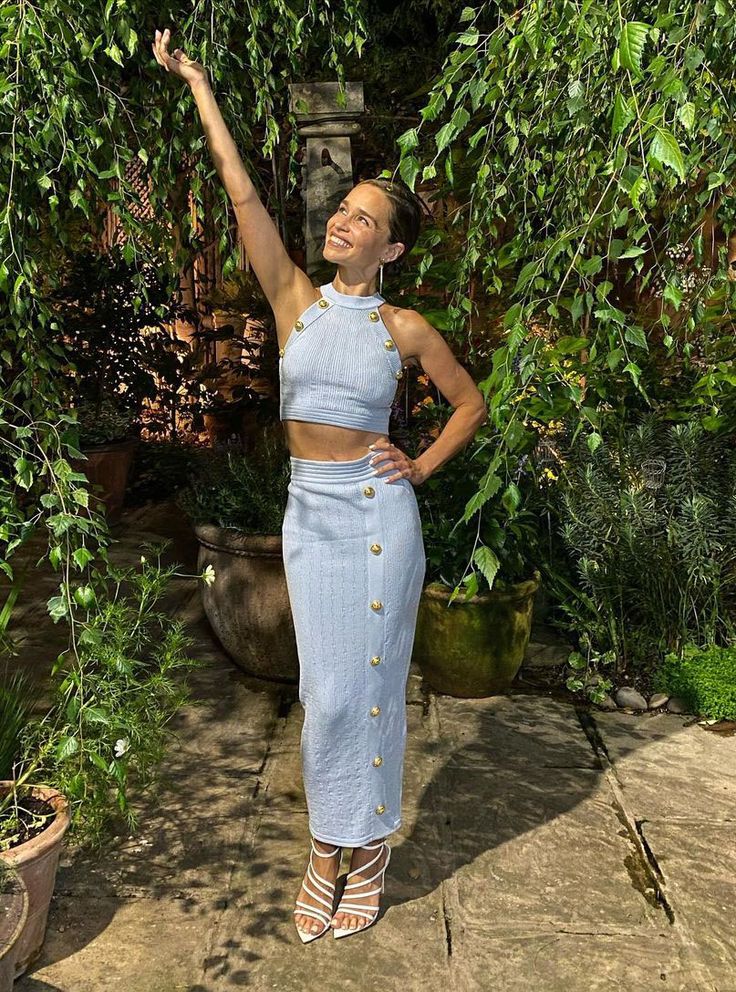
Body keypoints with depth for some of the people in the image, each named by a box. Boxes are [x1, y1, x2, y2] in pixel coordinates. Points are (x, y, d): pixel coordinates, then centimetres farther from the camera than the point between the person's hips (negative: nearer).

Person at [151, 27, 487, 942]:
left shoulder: (404, 329, -1)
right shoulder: (295, 299, 3)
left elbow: (470, 401, 11)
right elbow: (240, 190, 2)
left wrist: (423, 467, 1)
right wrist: (195, 83, 3)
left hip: (378, 511, -2)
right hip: (309, 512, 2)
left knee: (373, 681, 6)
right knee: (326, 690, 7)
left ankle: (368, 844, 25)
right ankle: (331, 846, 25)